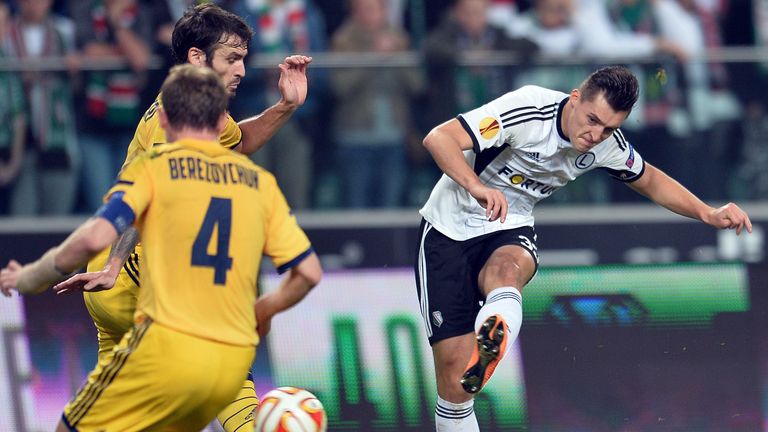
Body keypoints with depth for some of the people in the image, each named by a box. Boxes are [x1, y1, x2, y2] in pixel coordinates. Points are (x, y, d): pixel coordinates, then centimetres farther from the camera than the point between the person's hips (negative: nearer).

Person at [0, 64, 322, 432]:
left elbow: (95, 238, -13)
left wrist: (32, 278, 1)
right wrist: (263, 311, 32)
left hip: (166, 346, -5)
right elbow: (309, 272, 13)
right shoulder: (259, 181, 13)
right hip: (234, 362, 5)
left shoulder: (154, 166, 1)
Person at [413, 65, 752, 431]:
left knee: (508, 268, -38)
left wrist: (709, 214, 2)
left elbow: (650, 181, 16)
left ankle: (492, 343, -68)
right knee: (454, 382, -12)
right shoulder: (528, 110, -23)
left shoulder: (606, 145, -5)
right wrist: (476, 187, -47)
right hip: (450, 227, -3)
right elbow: (439, 138, -30)